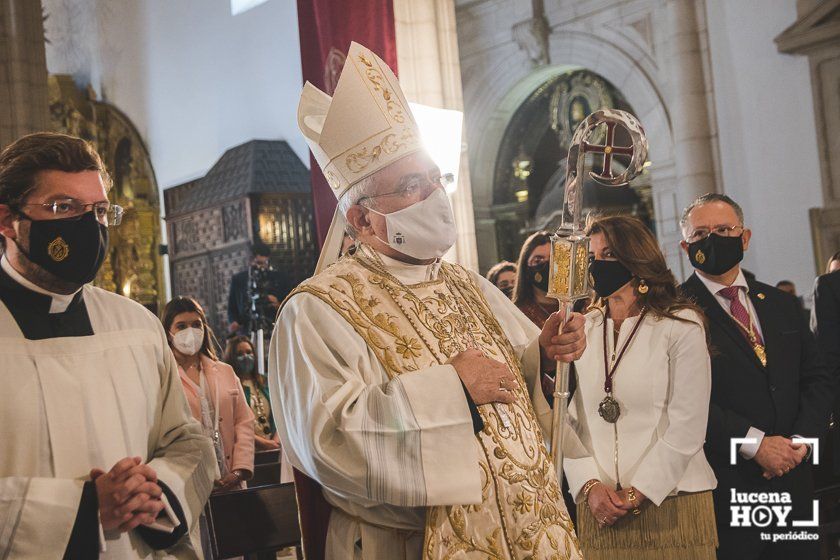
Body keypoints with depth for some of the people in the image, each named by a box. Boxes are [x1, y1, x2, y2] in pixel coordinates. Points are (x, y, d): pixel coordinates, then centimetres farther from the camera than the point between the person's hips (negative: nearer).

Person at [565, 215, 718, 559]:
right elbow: (569, 421, 4)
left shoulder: (681, 326, -2)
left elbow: (687, 427, -8)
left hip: (670, 503, -3)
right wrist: (590, 487, -10)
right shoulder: (582, 331, 8)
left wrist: (636, 495, -13)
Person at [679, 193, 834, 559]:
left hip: (793, 482, 5)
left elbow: (817, 379, 13)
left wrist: (801, 439, -3)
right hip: (724, 491, -5)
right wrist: (755, 443, -16)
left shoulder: (780, 304, 14)